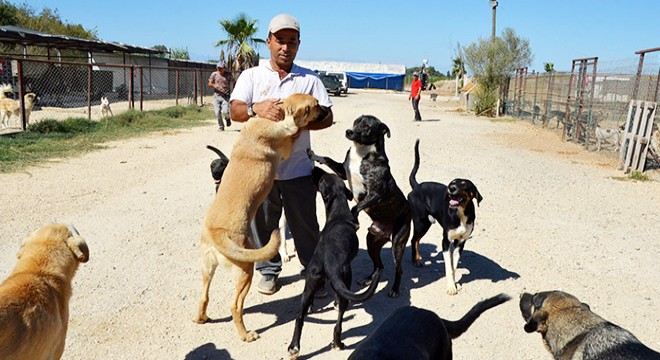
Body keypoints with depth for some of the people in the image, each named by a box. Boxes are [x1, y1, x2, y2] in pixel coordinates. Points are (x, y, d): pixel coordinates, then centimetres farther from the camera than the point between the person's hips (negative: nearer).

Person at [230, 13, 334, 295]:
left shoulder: (310, 79, 8)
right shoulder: (252, 75, 8)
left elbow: (327, 117, 1)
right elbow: (235, 111, -5)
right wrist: (256, 108, -28)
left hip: (298, 168, 0)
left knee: (305, 224, 5)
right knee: (262, 222, 10)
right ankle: (268, 270, 29)